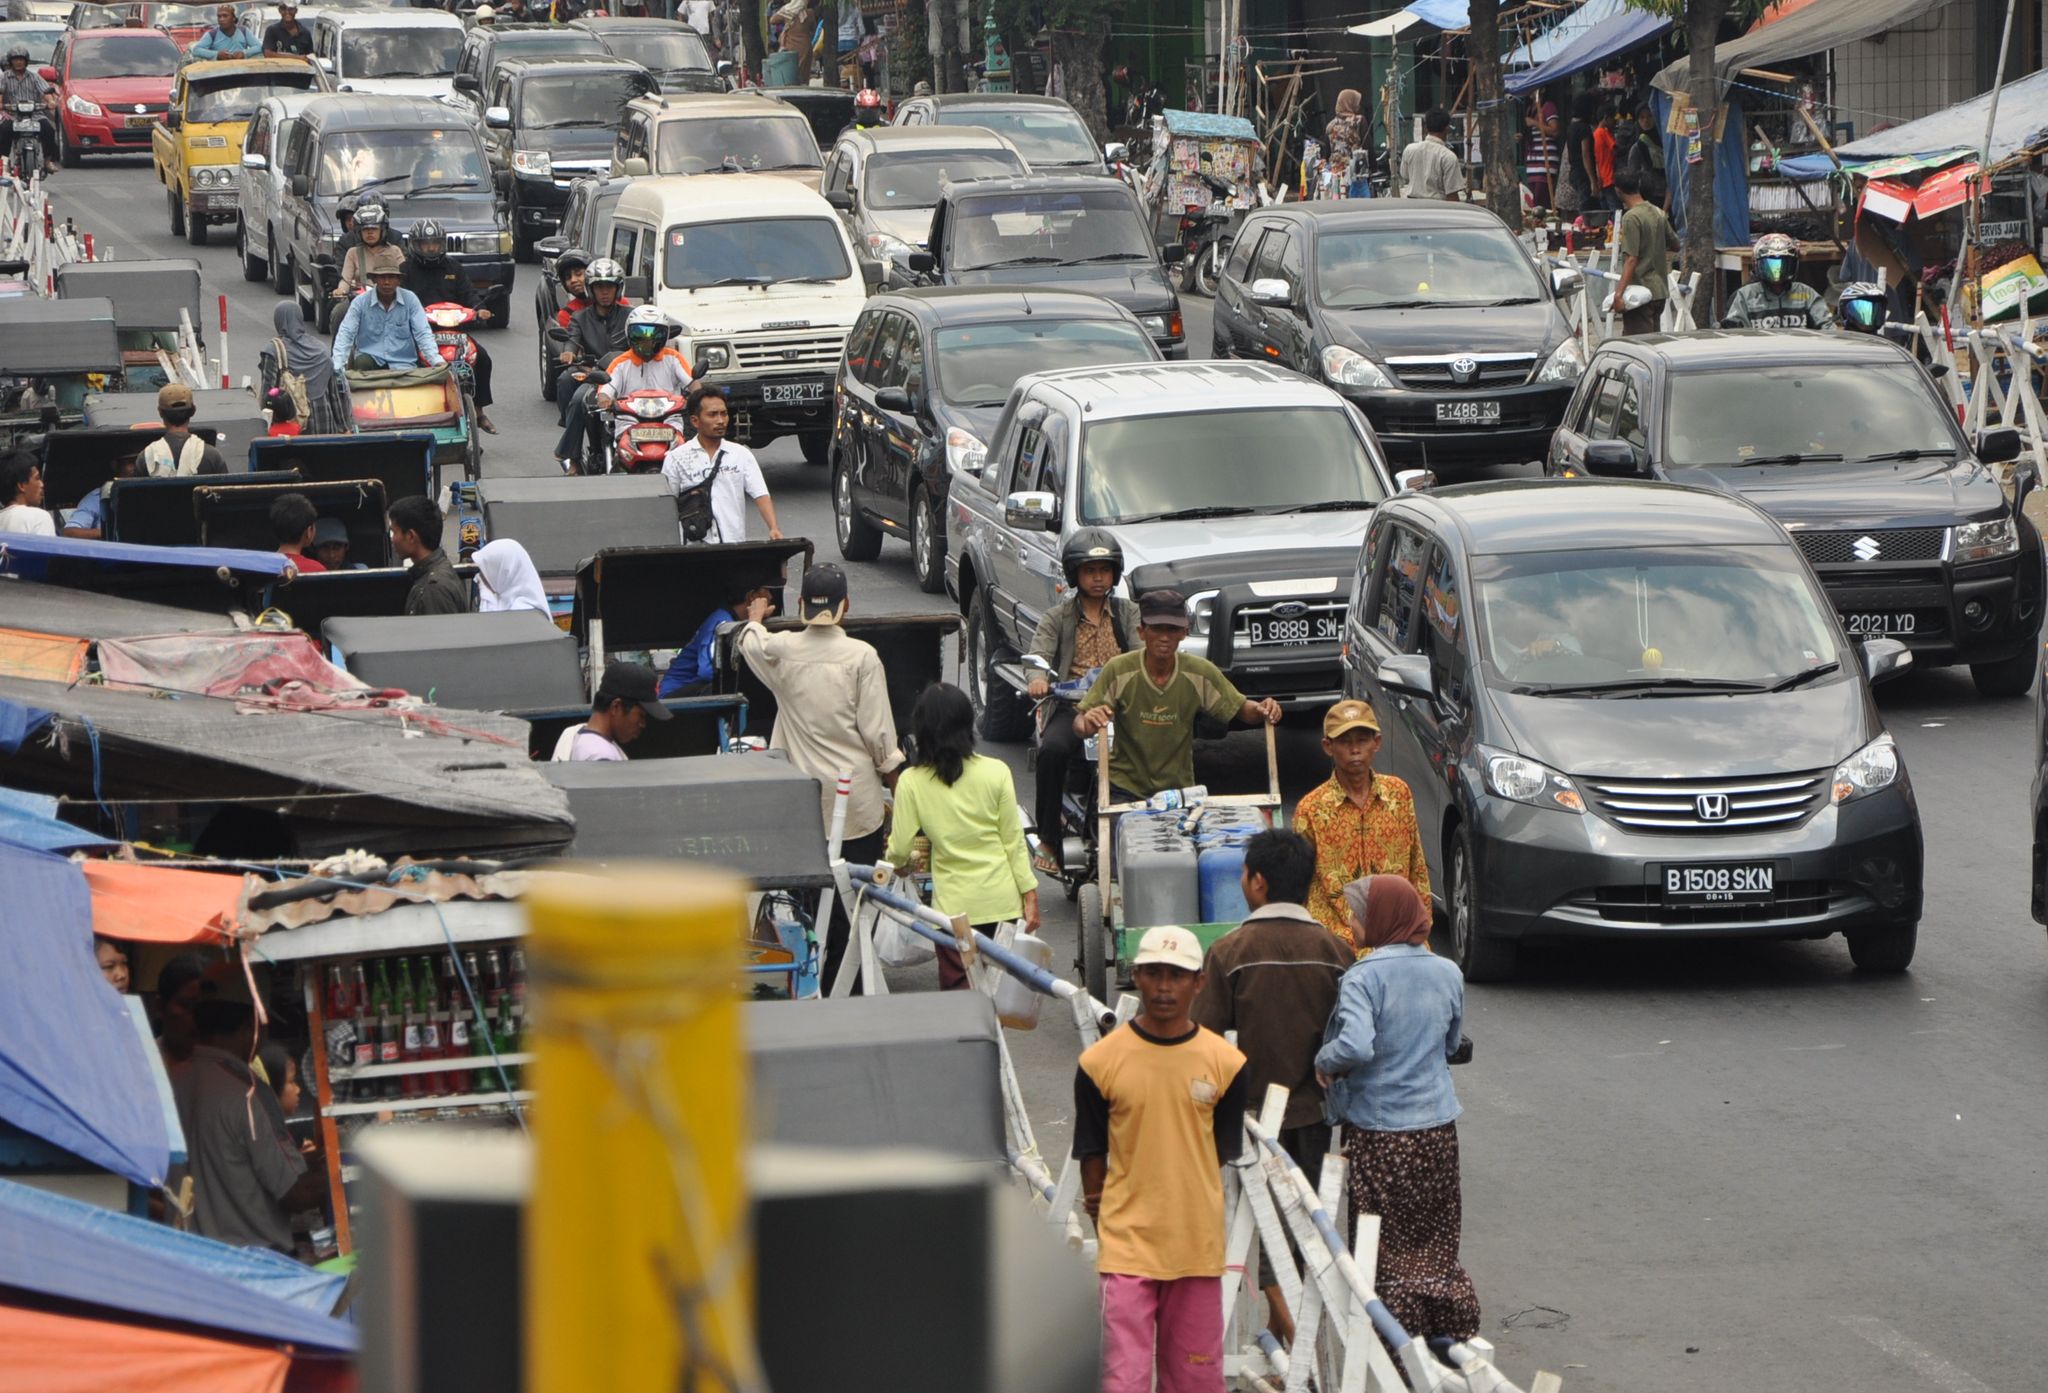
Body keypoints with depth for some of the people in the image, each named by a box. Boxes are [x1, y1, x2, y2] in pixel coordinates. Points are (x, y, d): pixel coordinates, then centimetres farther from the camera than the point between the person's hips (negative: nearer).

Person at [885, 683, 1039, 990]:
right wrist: (1030, 895, 9)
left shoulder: (911, 782, -6)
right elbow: (1014, 840, 1)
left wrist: (896, 860, 23)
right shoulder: (996, 773, -4)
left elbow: (898, 850, -1)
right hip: (1001, 899, 1)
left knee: (957, 993, 4)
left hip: (954, 904, -1)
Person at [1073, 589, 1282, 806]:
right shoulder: (1119, 670, -13)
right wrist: (1088, 724, -35)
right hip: (1124, 787, -2)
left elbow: (1240, 708, 3)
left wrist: (1261, 710, -20)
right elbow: (1079, 723, -11)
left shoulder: (1200, 673, -8)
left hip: (1178, 789, 2)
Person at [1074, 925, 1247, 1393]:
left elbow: (1222, 1153, 8)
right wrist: (1106, 1212, 7)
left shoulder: (1224, 1063, 0)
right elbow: (1092, 1153, 4)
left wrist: (1176, 1198, 4)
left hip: (1197, 1246, 2)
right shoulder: (1101, 1061, -4)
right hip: (1127, 1247, -2)